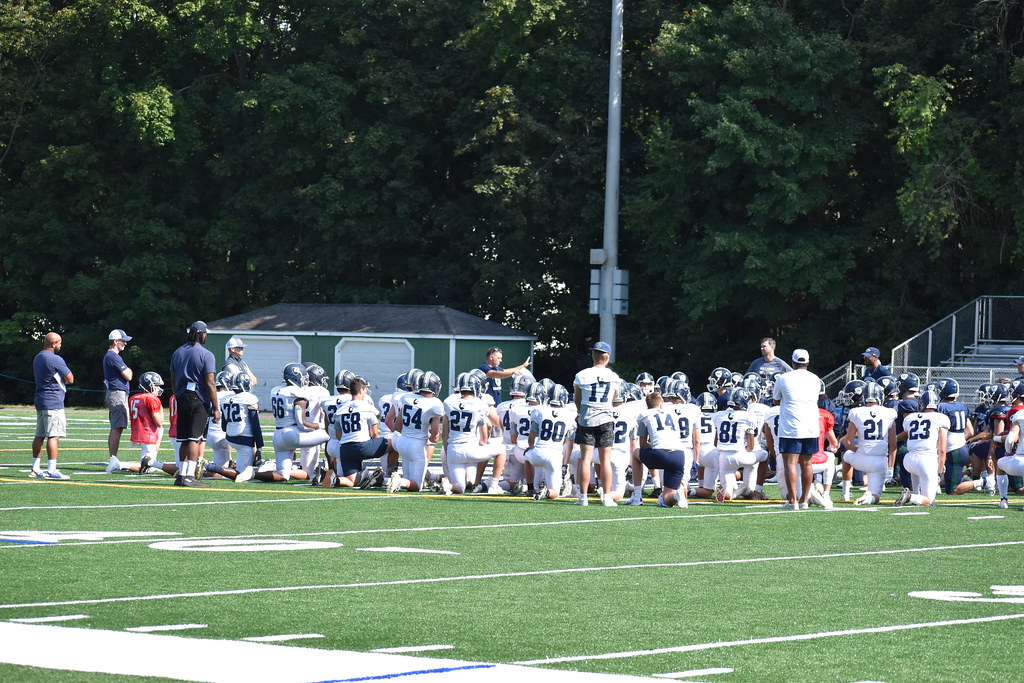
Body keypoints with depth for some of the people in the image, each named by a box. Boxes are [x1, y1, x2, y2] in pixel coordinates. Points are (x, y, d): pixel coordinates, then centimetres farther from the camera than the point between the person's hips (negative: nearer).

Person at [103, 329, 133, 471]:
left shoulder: (108, 356, 18)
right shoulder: (114, 357, -15)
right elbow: (128, 376, -14)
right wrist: (129, 370, 4)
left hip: (112, 394, 11)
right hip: (118, 394, -11)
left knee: (115, 429, 12)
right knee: (117, 428, -12)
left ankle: (113, 460, 15)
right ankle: (113, 459, -16)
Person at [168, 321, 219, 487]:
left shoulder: (177, 353, 10)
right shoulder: (205, 355, -10)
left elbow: (173, 381, 16)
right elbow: (210, 384, -11)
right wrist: (216, 408, -7)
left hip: (182, 398, 6)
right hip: (199, 400, -6)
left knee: (185, 439, 11)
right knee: (195, 439, -6)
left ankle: (182, 474, 10)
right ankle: (189, 475, -12)